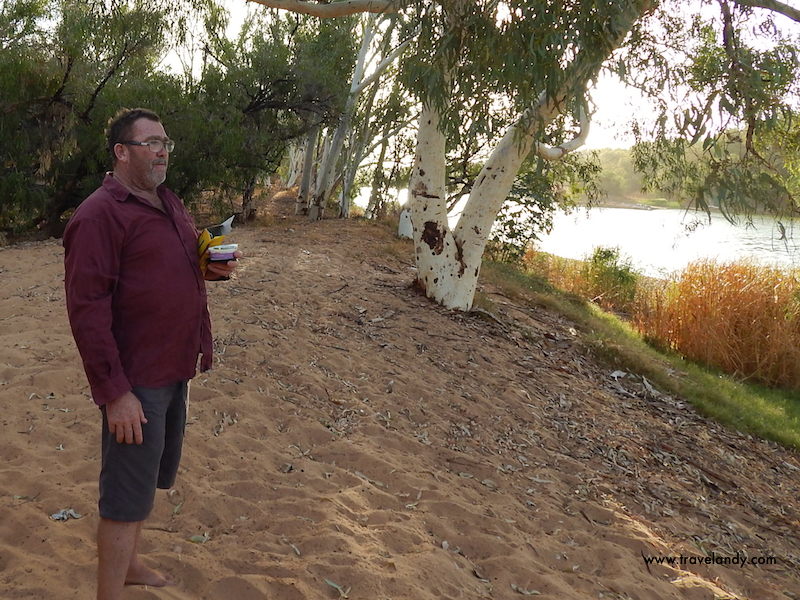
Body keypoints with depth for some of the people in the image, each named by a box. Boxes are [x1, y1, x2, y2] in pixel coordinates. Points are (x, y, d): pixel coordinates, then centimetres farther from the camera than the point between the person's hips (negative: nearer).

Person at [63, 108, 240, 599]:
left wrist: (214, 268, 1)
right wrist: (115, 392, -25)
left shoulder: (170, 204, 12)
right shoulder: (99, 215, -17)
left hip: (173, 369, 9)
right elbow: (87, 310, -22)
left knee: (148, 479, 23)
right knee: (127, 497, 0)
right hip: (135, 381, -9)